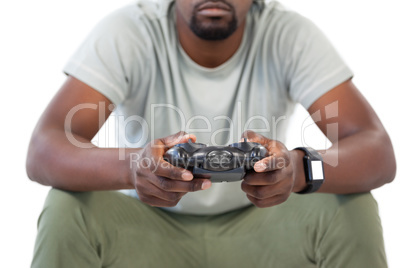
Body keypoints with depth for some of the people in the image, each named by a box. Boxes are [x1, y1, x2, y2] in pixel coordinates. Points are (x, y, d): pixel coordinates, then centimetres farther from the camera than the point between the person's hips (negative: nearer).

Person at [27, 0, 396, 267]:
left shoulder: (290, 35, -16)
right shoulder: (127, 32, -18)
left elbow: (379, 154, -24)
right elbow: (41, 154, -28)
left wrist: (299, 169, -47)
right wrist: (131, 167, -50)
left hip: (256, 228, 1)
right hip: (149, 229, 0)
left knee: (352, 210, -26)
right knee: (66, 210, -29)